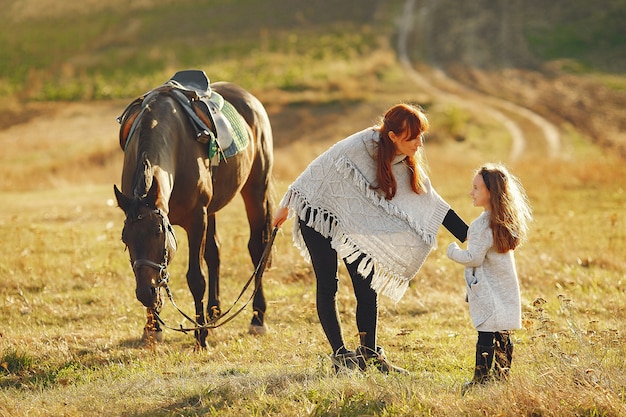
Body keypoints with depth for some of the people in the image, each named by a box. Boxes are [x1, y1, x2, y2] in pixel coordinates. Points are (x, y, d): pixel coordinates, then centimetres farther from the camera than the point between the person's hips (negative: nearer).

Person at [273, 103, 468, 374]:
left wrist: (470, 237, -13)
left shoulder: (406, 164, -10)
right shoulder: (359, 146, -28)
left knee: (367, 286, -1)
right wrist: (286, 206, -9)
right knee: (327, 286, -5)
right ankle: (340, 355, 1)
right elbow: (318, 169, -17)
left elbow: (430, 203, -7)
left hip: (354, 224, 5)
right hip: (318, 215, -5)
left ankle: (369, 354, 8)